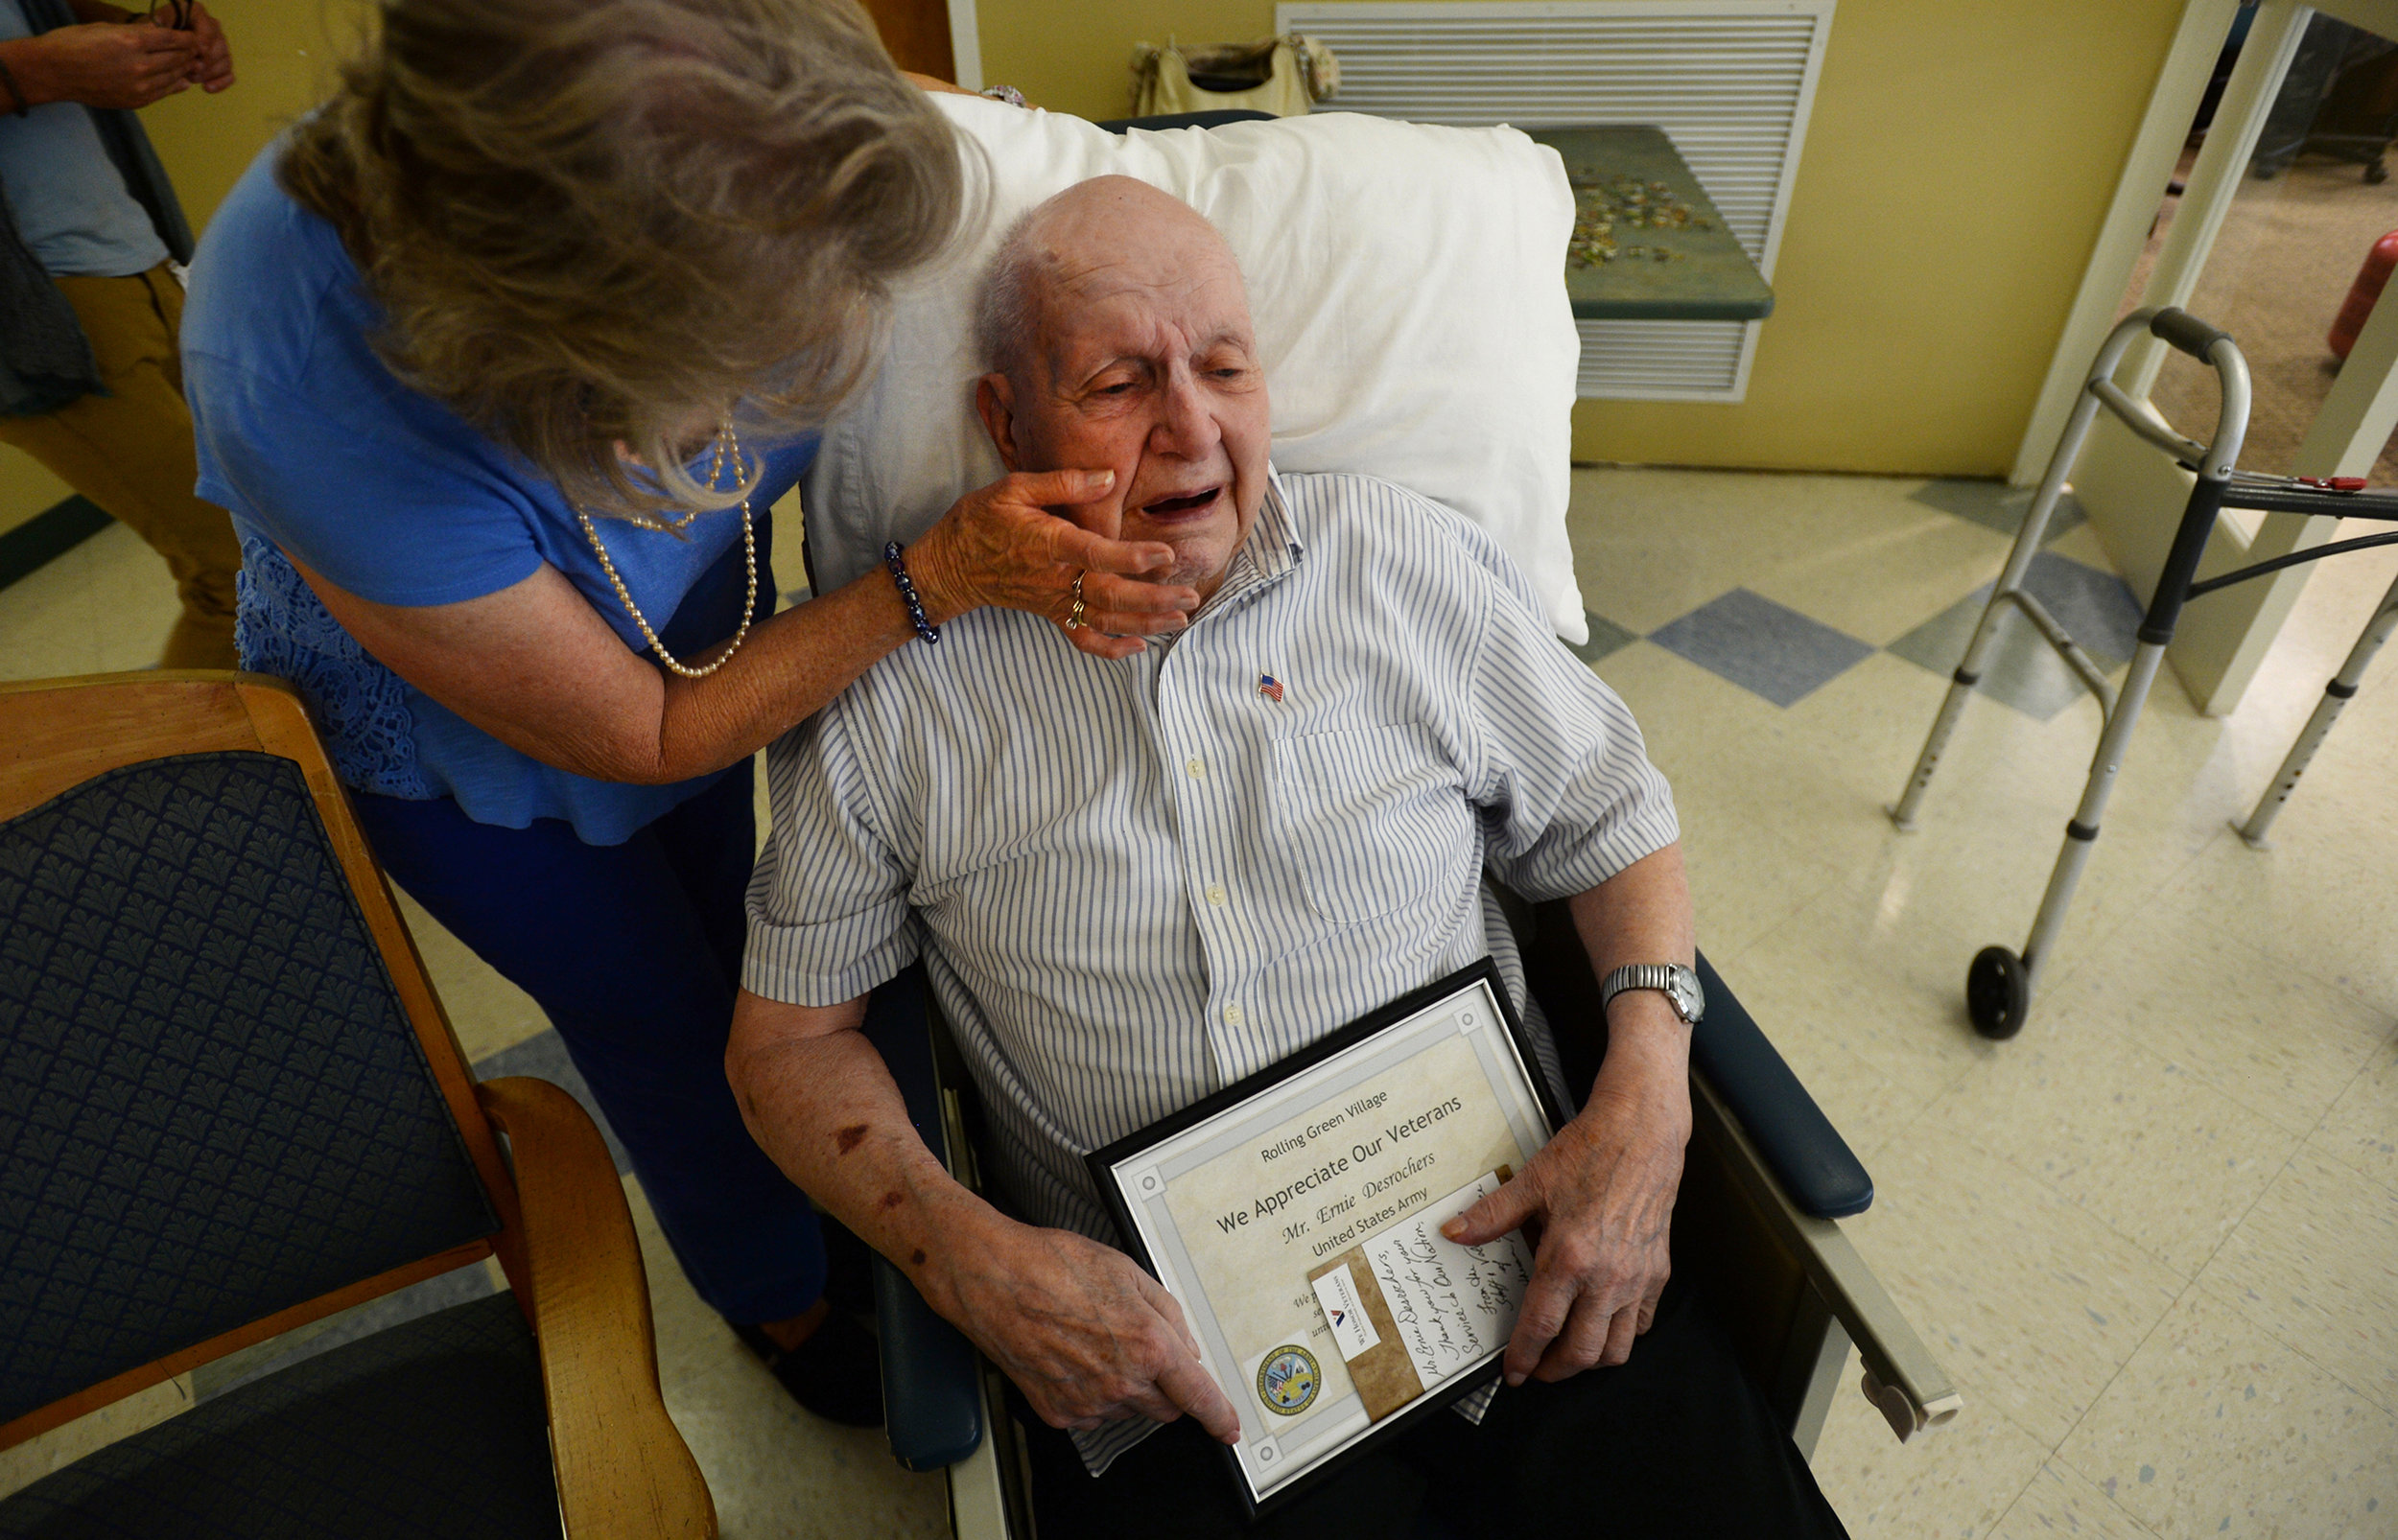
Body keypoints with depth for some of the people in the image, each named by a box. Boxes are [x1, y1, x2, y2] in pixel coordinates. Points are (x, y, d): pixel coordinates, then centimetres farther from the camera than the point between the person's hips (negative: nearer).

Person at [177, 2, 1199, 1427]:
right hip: (455, 749, -3)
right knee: (663, 1018, 14)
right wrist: (946, 578, -37)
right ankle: (775, 1289, 47)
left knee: (723, 930, 26)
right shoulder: (310, 401, -44)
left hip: (697, 630, 4)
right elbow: (643, 734, -31)